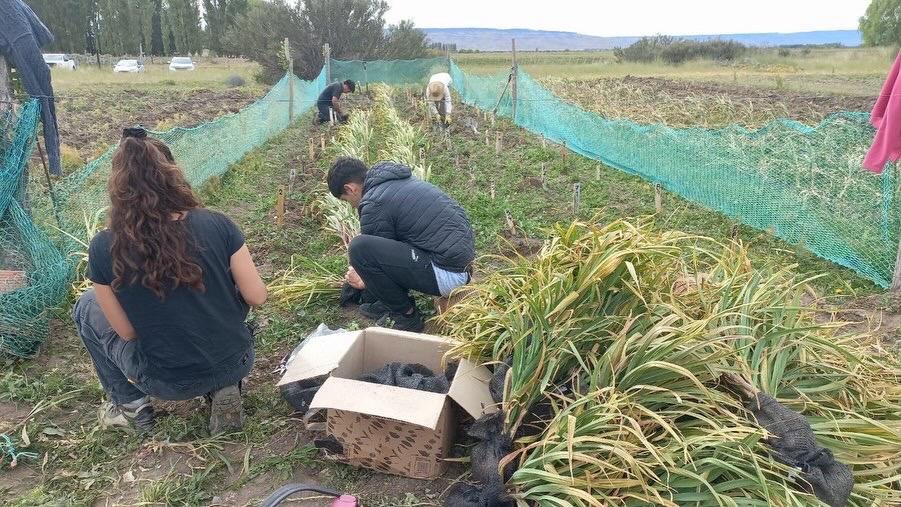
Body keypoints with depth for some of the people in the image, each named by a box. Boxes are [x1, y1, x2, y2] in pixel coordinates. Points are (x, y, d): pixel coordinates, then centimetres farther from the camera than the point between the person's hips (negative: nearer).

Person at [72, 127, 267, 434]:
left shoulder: (104, 248, -15)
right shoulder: (217, 225, -14)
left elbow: (127, 332, -8)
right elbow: (257, 298, -8)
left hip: (169, 383, -1)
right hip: (238, 364, 1)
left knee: (86, 307, 20)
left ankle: (131, 405, 22)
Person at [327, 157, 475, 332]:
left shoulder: (373, 204, -13)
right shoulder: (395, 180, 16)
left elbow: (379, 256, 0)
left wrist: (364, 281, 20)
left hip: (448, 274, -10)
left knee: (359, 248, -17)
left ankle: (406, 314, 0)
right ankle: (391, 301, 20)